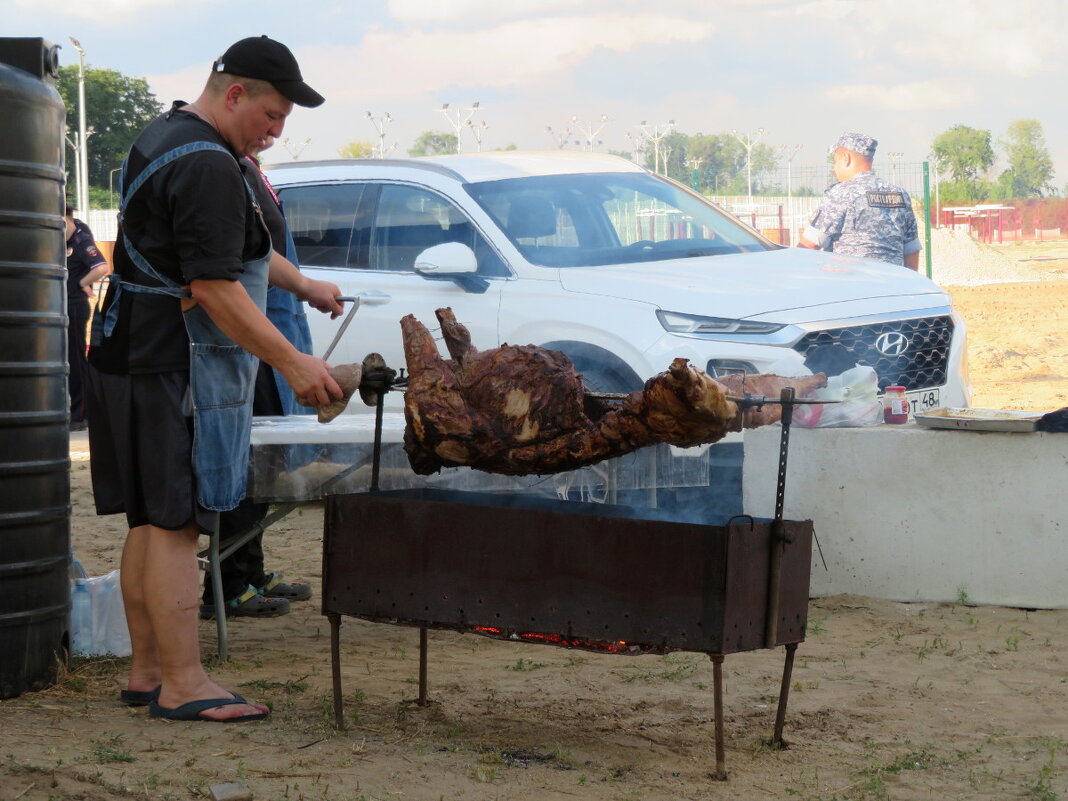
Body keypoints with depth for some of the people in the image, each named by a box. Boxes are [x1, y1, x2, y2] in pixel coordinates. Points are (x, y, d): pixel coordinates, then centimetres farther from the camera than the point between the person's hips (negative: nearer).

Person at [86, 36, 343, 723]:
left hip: (130, 354, 11)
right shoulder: (207, 167, -18)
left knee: (151, 523, 13)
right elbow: (214, 287, -22)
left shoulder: (163, 138, 18)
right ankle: (182, 685, -6)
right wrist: (294, 363, -19)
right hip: (173, 369, -11)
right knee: (176, 524, -8)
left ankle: (147, 671, 19)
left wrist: (303, 285, 34)